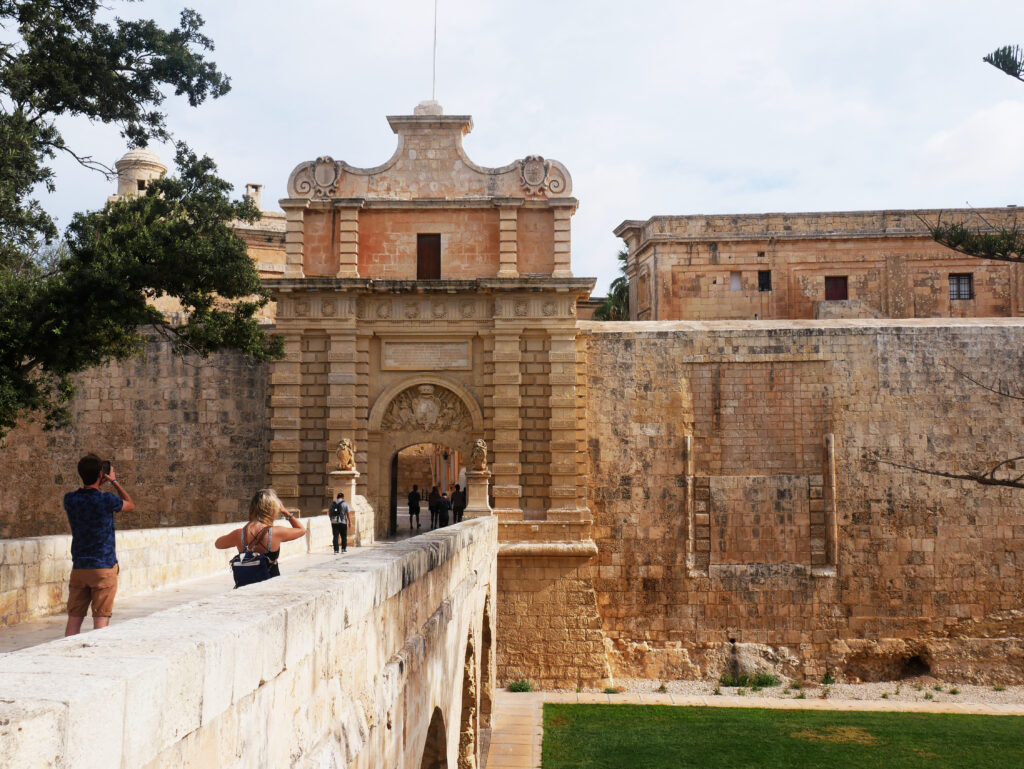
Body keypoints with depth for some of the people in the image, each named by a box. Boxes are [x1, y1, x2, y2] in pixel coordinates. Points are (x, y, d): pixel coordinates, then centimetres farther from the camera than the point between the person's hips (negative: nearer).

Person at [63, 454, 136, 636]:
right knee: (101, 620, 1)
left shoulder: (70, 499, -2)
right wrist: (114, 481, 12)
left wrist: (99, 484, 21)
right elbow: (130, 505, 7)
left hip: (78, 568, 4)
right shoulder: (106, 500, -14)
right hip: (104, 567, -4)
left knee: (74, 619, 11)